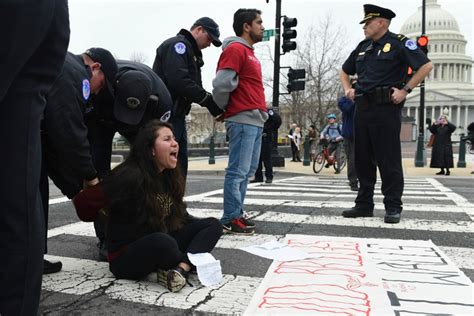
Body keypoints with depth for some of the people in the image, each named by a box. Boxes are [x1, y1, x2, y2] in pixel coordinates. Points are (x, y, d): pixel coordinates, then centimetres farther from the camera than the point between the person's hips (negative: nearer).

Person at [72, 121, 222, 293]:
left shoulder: (170, 177, 3)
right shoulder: (128, 176, -20)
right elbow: (83, 203, -21)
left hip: (160, 247, 8)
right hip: (126, 259, -7)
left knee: (213, 225, -2)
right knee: (163, 242, -38)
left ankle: (180, 269, -26)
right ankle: (190, 262, -5)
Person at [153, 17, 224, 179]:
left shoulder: (190, 51, 23)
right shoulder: (177, 44, -8)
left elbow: (193, 86, 17)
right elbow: (178, 80, -23)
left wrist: (211, 102, 0)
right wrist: (208, 100, -19)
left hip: (176, 115, 10)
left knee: (180, 164, 11)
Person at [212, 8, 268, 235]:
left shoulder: (249, 53, 22)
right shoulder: (235, 49, -7)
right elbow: (221, 83, -17)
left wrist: (262, 112, 15)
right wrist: (224, 109, -3)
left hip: (255, 120, 9)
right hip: (243, 120, -9)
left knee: (247, 172, 11)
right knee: (238, 171, -7)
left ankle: (236, 214, 18)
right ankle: (231, 219, -1)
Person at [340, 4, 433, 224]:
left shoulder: (399, 43, -2)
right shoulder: (363, 47, 17)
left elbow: (426, 66, -9)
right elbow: (344, 71, 29)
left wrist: (405, 90, -13)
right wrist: (347, 88, 11)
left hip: (386, 108, -7)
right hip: (362, 108, 7)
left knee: (389, 160, -4)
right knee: (362, 159, 8)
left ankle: (393, 207, 4)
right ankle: (364, 205, 16)